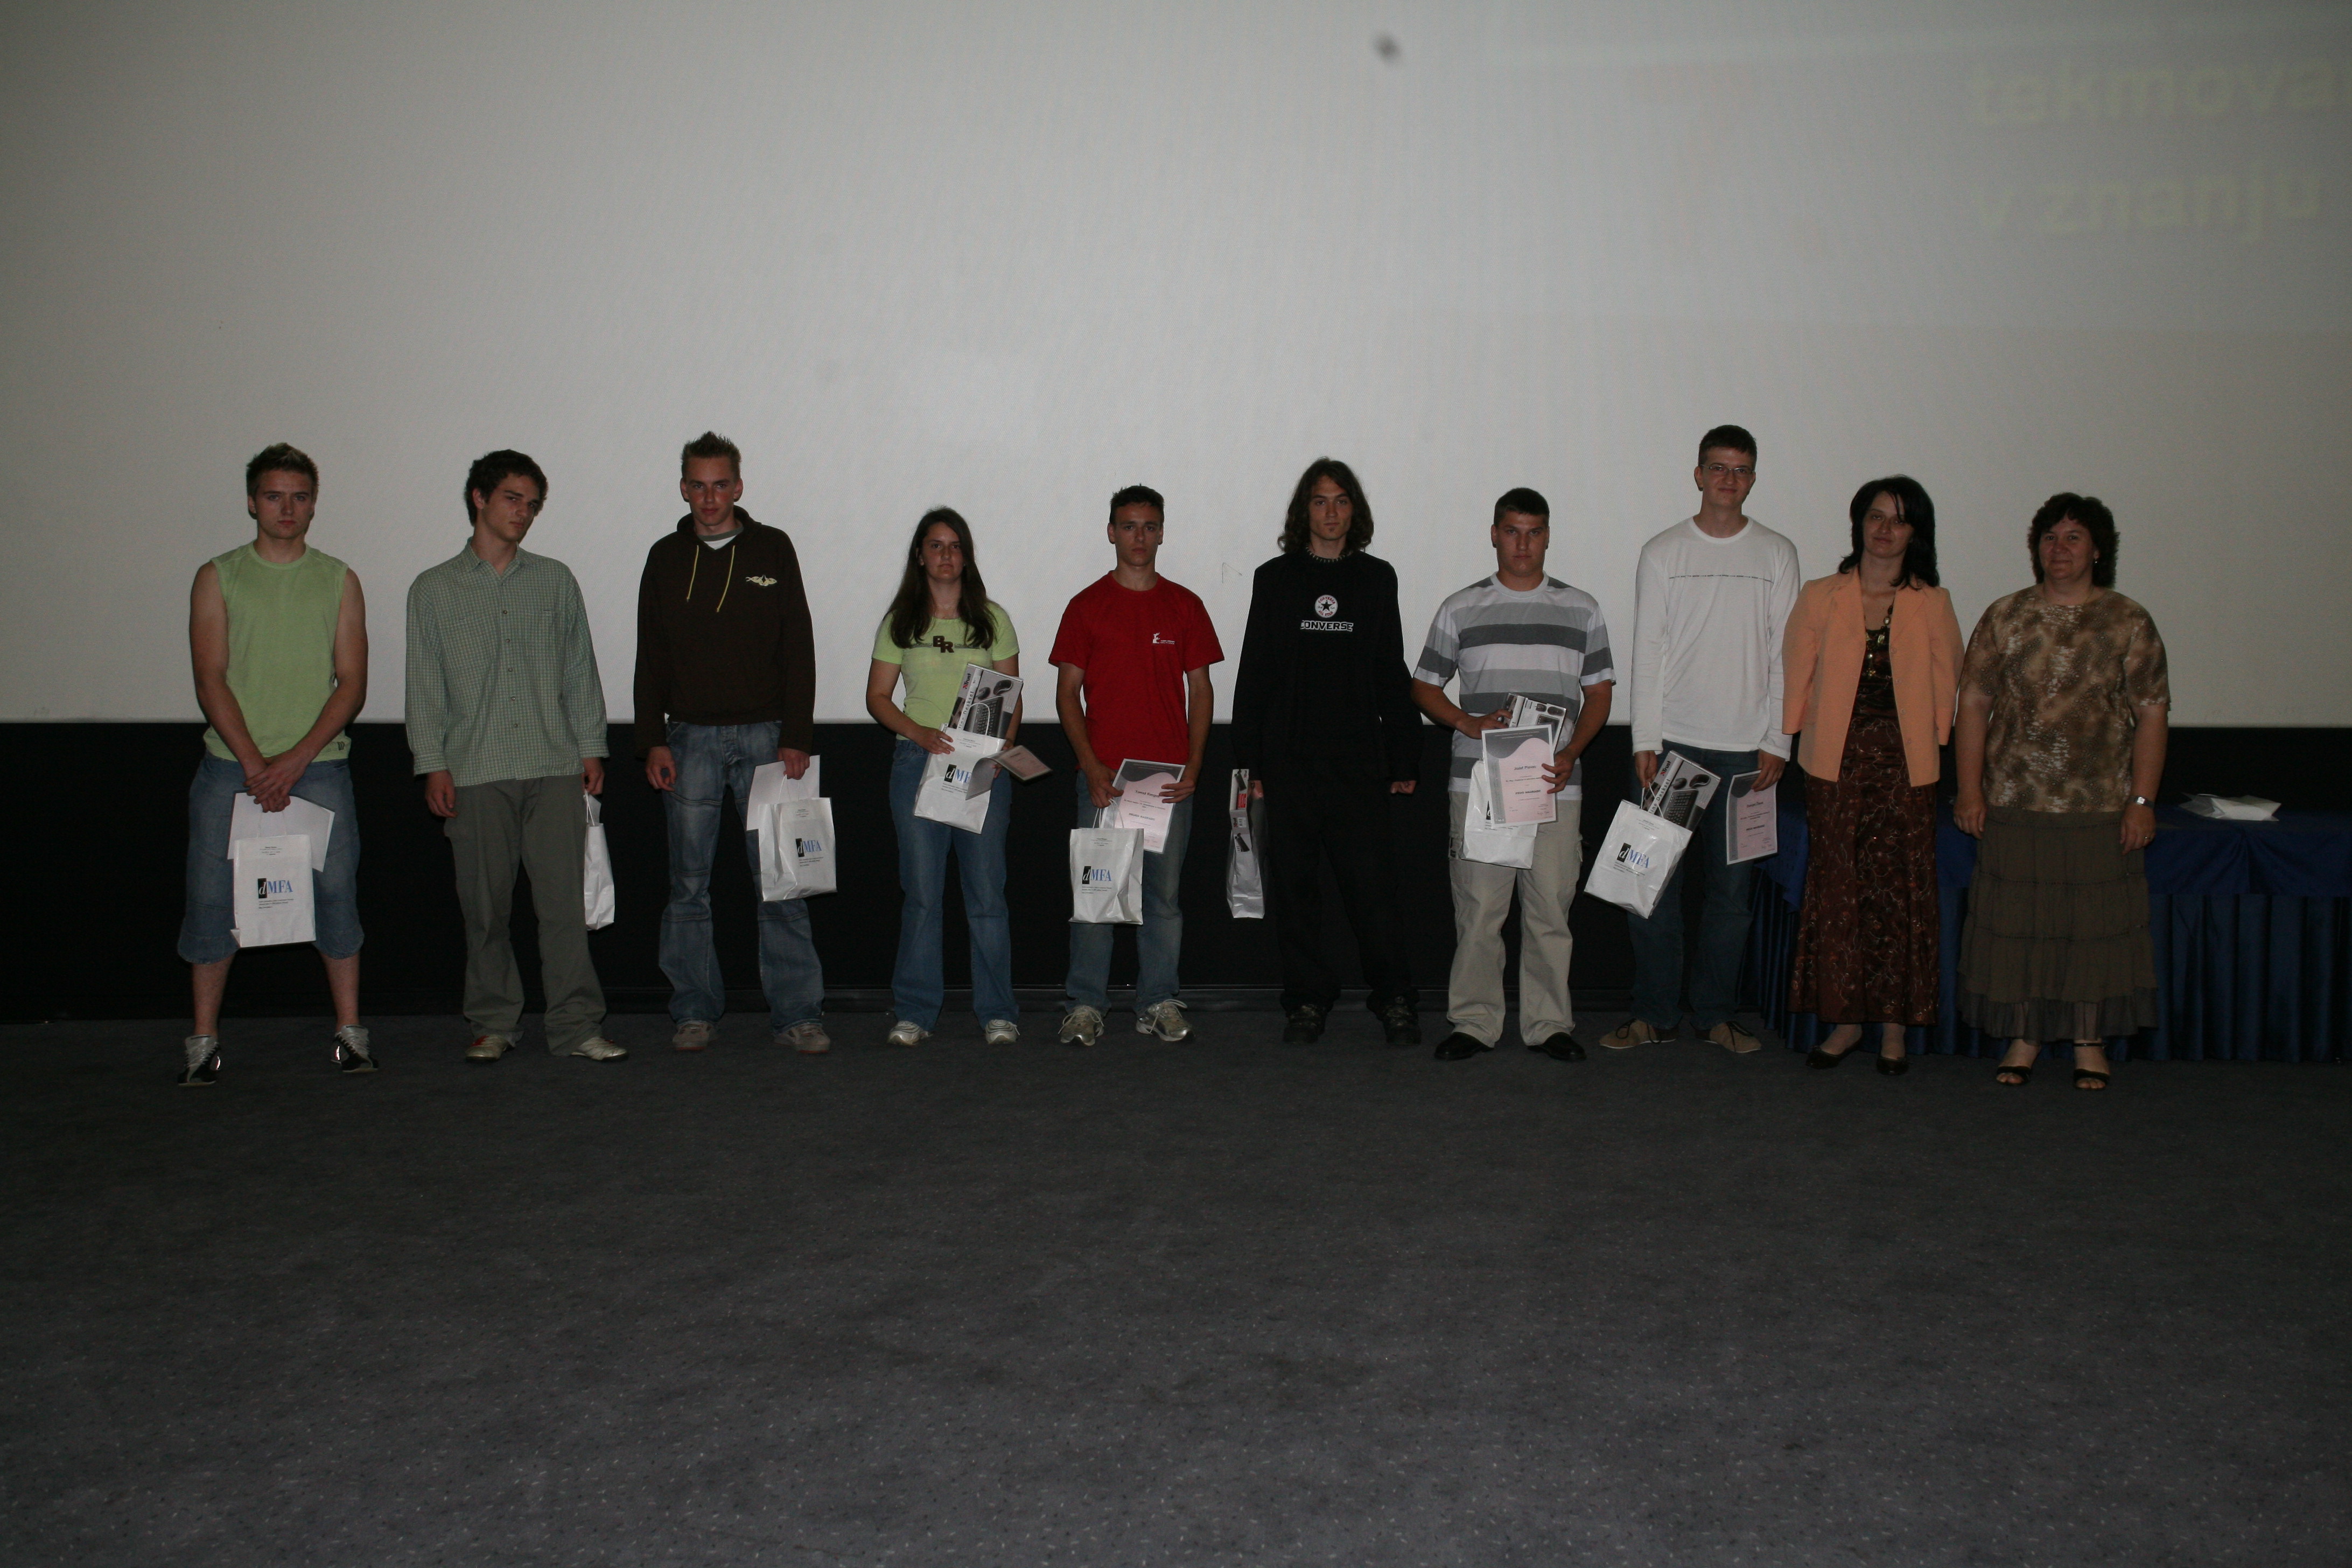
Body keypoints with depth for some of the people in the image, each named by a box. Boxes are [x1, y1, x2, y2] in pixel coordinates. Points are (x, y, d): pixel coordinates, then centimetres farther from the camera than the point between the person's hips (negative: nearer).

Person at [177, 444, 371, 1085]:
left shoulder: (338, 580, 9)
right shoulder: (218, 577, 7)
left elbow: (353, 683, 2)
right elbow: (210, 680, 0)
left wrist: (296, 757, -10)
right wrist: (253, 761, -12)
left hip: (319, 766, 0)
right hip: (230, 766, 0)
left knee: (337, 892, -2)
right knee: (212, 896, -1)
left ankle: (350, 1033, 6)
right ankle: (203, 1042, 9)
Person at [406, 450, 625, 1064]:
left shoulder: (555, 581, 13)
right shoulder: (434, 589, 9)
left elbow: (581, 672, 14)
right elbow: (425, 685, 7)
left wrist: (591, 748, 7)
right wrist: (433, 765, -1)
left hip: (554, 767, 1)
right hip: (475, 773, 0)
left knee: (565, 900, -4)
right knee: (485, 906, 3)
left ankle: (576, 1025, 0)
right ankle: (493, 1024, 15)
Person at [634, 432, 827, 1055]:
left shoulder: (773, 549, 6)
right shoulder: (666, 558, 9)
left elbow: (798, 650, 3)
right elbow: (650, 659, 10)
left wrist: (796, 738, -4)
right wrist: (652, 741, 0)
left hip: (765, 735, -1)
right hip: (690, 739, 1)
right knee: (688, 885, 3)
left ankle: (797, 1013, 3)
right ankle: (694, 1012, 13)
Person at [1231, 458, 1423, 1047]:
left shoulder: (1377, 579, 10)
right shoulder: (1275, 579, 8)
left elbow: (1393, 677, 10)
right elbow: (1254, 673, 6)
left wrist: (1403, 760, 5)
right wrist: (1249, 761, -1)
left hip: (1359, 759, -1)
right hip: (1289, 759, 1)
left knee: (1371, 881, -6)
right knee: (1294, 883, 3)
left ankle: (1395, 1000, 5)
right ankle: (1308, 1001, 13)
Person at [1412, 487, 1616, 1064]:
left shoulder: (1581, 610, 11)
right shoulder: (1460, 610, 8)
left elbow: (1599, 692, 11)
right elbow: (1424, 686, 11)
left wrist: (1572, 753, -5)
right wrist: (1467, 723, -8)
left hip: (1555, 785, 1)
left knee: (1551, 908, 3)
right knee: (1478, 909, -1)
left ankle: (1549, 1023, 14)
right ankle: (1474, 1022, 9)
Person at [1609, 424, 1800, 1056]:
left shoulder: (1777, 555, 7)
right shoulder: (1663, 553, 5)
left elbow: (1784, 654, 6)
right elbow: (1647, 653, 2)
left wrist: (1777, 742, -1)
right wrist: (1645, 741, -5)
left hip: (1744, 748, 1)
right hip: (1670, 742, -1)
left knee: (1731, 886, 5)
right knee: (1654, 882, -1)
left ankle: (1716, 1013, 16)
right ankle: (1654, 1011, 9)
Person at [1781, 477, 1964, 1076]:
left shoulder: (1932, 605, 6)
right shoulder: (1820, 598, 5)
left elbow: (1946, 689, 9)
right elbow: (1796, 681, 7)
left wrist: (1932, 748, 2)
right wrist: (1798, 744, 1)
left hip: (1904, 765, 0)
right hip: (1836, 763, 0)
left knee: (1900, 890, 0)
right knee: (1837, 888, 1)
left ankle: (1894, 1027, 11)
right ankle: (1845, 1019, 12)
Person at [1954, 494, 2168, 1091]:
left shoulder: (2128, 623, 2)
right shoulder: (2004, 617, 4)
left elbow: (2151, 715, 1)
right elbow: (1974, 704, 4)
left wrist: (2142, 800, -6)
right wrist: (1970, 790, -2)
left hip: (2101, 809, -1)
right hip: (2015, 804, 1)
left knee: (2096, 923, 6)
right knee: (2016, 921, 5)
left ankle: (2090, 1041, 19)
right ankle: (2023, 1037, 18)